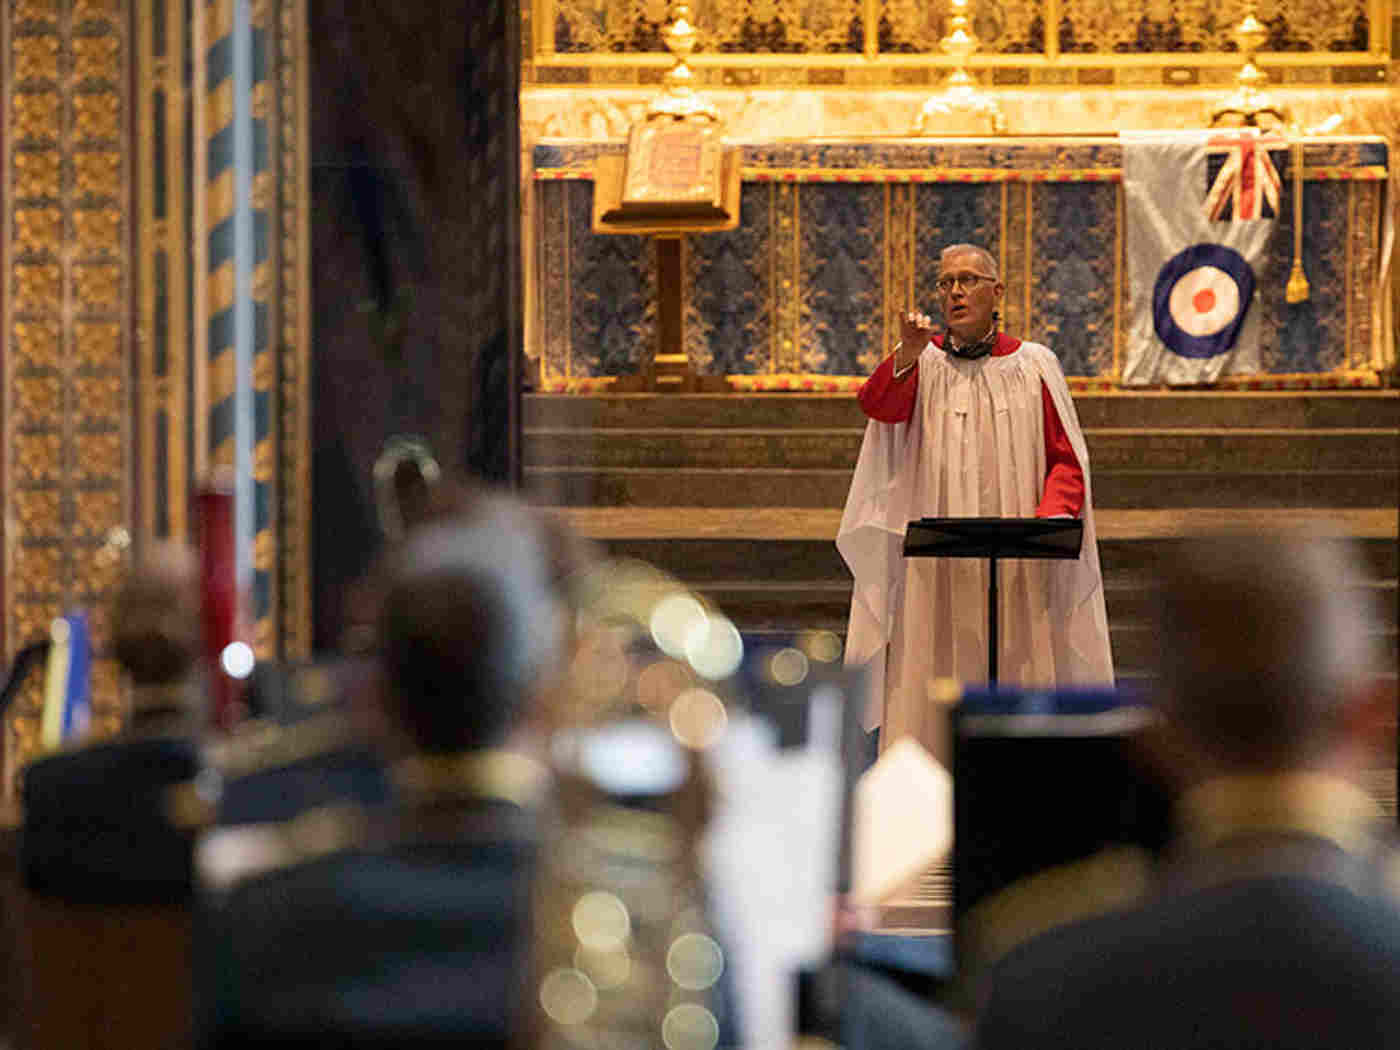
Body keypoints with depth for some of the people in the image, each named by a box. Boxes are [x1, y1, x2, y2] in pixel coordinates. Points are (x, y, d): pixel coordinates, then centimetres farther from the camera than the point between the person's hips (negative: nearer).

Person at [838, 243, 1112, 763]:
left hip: (1017, 571, 0)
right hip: (934, 569, 0)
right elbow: (878, 406, -15)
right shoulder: (919, 363, 7)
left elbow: (1066, 459, 6)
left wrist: (1051, 516, -13)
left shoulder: (1033, 366, 8)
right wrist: (909, 353, -34)